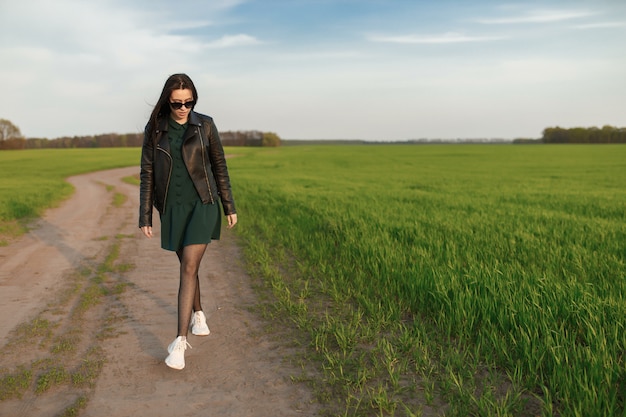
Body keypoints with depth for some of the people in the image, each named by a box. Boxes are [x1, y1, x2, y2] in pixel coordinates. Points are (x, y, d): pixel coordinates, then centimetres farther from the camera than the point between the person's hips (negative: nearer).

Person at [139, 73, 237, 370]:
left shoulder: (205, 125, -2)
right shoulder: (154, 129, 0)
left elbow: (219, 167, 4)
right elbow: (147, 174, 1)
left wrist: (229, 207, 5)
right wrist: (145, 217, -1)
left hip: (203, 205, -2)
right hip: (172, 209, 2)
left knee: (189, 268, -11)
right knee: (187, 266, 15)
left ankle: (180, 341, -7)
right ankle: (197, 313, 41)